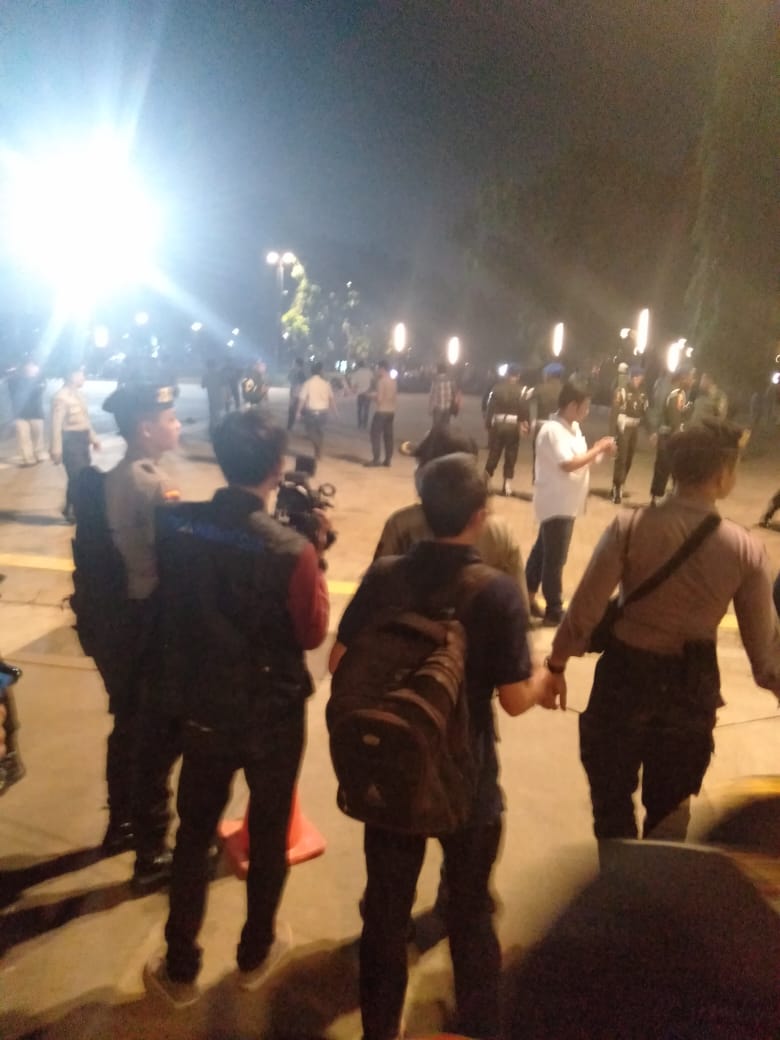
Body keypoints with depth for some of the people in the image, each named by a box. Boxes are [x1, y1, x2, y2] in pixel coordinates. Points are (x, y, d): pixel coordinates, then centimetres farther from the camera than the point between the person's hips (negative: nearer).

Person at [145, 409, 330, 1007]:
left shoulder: (175, 525, -13)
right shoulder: (292, 551, -27)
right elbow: (313, 634, -12)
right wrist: (318, 554, -8)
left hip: (203, 708, 3)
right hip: (274, 715, -3)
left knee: (194, 833, 21)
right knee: (269, 834, 21)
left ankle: (180, 969, 37)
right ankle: (256, 954, 42)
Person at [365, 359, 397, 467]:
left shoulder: (381, 381, -14)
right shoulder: (394, 381, 10)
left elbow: (379, 398, -17)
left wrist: (371, 395, 1)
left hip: (381, 411, -8)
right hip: (391, 411, 8)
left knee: (376, 435, -4)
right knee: (388, 436, 8)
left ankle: (376, 460, -8)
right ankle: (387, 460, 9)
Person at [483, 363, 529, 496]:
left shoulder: (497, 387, 2)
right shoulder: (521, 390, -4)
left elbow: (489, 406, 1)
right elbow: (524, 409, -11)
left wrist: (488, 423, 6)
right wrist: (525, 424, -5)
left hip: (497, 424, 2)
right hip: (513, 425, -2)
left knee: (493, 453, 11)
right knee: (510, 456, 6)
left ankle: (487, 481, 16)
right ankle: (507, 485, 6)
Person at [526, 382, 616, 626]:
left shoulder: (572, 427, 9)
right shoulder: (553, 431, -21)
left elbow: (578, 458, 14)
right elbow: (569, 464, -29)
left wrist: (598, 451, -3)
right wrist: (598, 449, -19)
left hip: (565, 503, 10)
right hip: (556, 503, -10)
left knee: (543, 551, 18)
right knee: (555, 558, 0)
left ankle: (528, 597, 30)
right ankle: (554, 611, 11)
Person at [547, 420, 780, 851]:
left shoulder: (630, 527, -17)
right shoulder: (745, 549, -13)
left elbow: (584, 609, -17)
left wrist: (555, 666, -3)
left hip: (625, 672, -2)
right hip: (693, 683, 2)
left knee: (612, 788, 21)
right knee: (670, 800, 26)